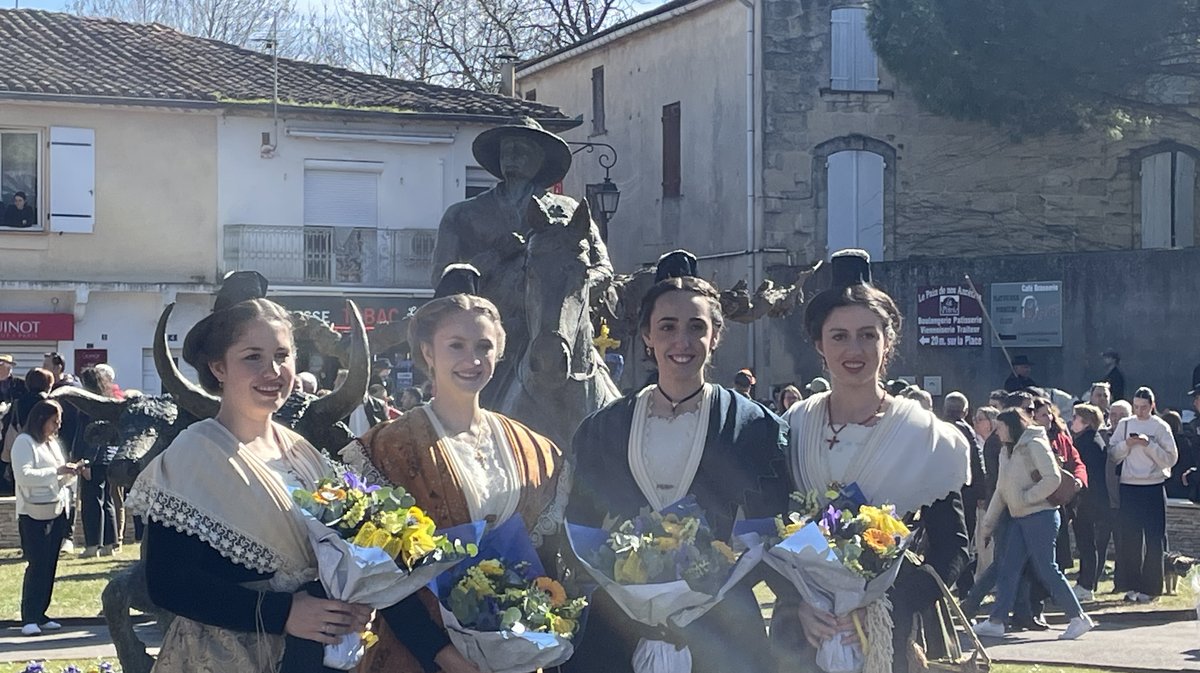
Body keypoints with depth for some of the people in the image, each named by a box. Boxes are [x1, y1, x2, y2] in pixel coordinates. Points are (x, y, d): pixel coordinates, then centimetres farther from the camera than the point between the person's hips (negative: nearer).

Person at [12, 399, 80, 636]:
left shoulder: (53, 443, 17)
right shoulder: (24, 442, -7)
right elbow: (24, 475, -20)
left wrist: (70, 473, 1)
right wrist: (57, 471, -21)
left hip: (57, 511, 8)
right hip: (34, 513, -8)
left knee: (49, 566, 7)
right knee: (37, 565, -11)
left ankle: (40, 614, 13)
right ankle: (28, 618, -10)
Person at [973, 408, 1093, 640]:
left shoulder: (1035, 445, -10)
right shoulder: (1006, 452, 17)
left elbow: (1053, 478, -20)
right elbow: (1001, 490, 21)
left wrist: (1026, 497, -15)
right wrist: (988, 523, 19)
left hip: (1041, 516, -9)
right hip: (1019, 518, 9)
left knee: (1046, 569, -7)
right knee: (1008, 568, 5)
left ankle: (1079, 618, 2)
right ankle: (996, 621, 7)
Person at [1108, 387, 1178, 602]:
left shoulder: (1161, 427, -1)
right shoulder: (1124, 425, 7)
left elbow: (1170, 459, -6)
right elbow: (1112, 455, 5)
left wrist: (1149, 445, -16)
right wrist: (1126, 444, -12)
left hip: (1153, 489, -3)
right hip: (1128, 487, 3)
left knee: (1153, 540, 0)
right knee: (1128, 540, 4)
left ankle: (1150, 588, 8)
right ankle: (1132, 586, 13)